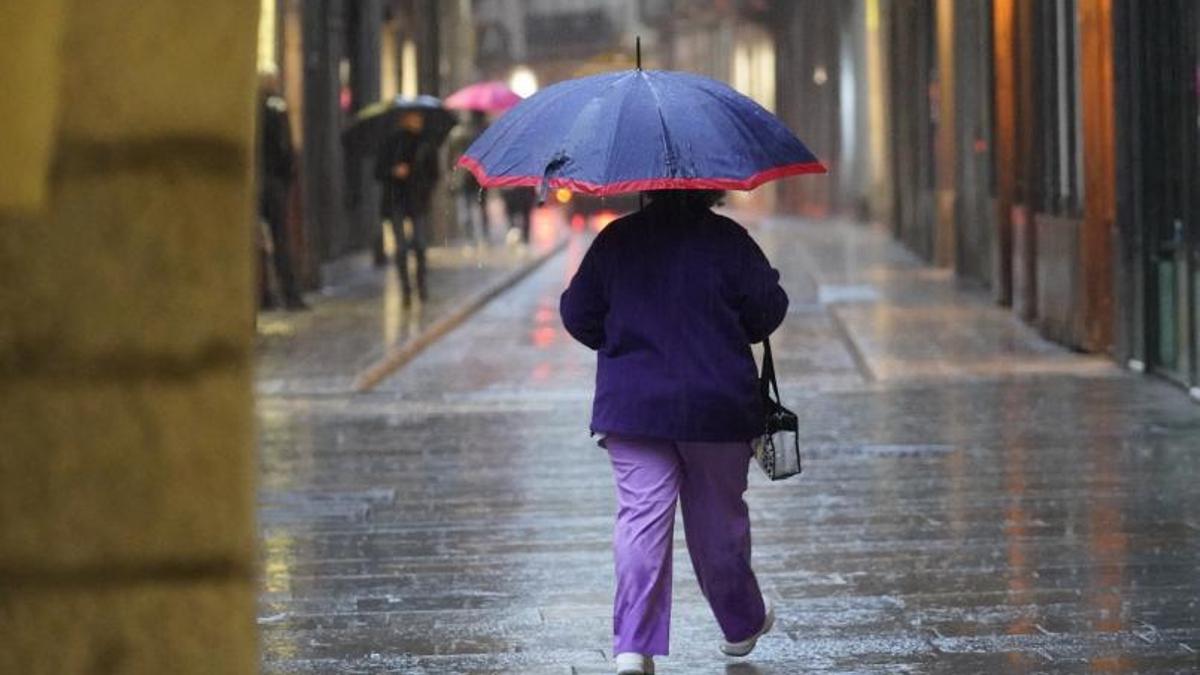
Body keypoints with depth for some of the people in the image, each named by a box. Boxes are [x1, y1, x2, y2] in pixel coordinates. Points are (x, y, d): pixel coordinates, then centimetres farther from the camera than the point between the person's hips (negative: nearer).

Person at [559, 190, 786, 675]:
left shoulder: (616, 239, 1)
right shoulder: (727, 240, -6)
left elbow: (576, 315, 5)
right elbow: (768, 310, -3)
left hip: (630, 406, 1)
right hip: (717, 407, -1)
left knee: (640, 518, -3)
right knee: (718, 519, 14)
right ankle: (742, 625, 33)